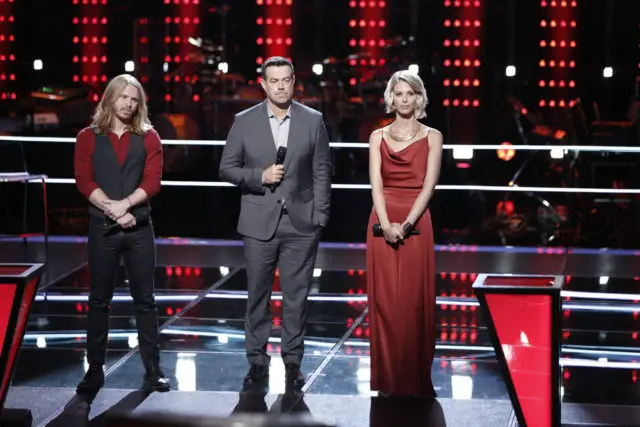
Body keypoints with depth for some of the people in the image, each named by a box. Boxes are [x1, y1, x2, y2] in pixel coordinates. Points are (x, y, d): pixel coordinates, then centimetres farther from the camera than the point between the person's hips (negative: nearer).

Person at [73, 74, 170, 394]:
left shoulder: (148, 138, 6)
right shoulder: (88, 138, 4)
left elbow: (152, 181, -4)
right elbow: (84, 180, -5)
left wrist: (124, 204, -18)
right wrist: (112, 209, -16)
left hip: (139, 228, 1)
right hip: (102, 228, 0)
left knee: (145, 300, 4)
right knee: (99, 300, 5)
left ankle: (153, 370, 8)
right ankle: (95, 369, 11)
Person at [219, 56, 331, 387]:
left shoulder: (313, 121, 2)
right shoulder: (244, 122, 2)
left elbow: (322, 171, 4)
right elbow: (227, 168, 4)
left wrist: (321, 215, -1)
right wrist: (260, 176, -12)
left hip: (301, 223, 0)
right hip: (259, 223, 0)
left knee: (296, 296, 3)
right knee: (258, 295, 6)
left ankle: (292, 361, 12)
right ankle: (257, 360, 15)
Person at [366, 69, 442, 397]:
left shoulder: (432, 137, 4)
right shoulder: (378, 136, 8)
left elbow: (428, 186, -5)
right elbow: (376, 184, -2)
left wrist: (406, 224, -16)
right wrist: (386, 225, -15)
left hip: (416, 224, -1)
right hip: (383, 224, 1)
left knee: (415, 301, 0)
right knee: (384, 300, 2)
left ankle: (415, 379, 8)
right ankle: (387, 378, 10)